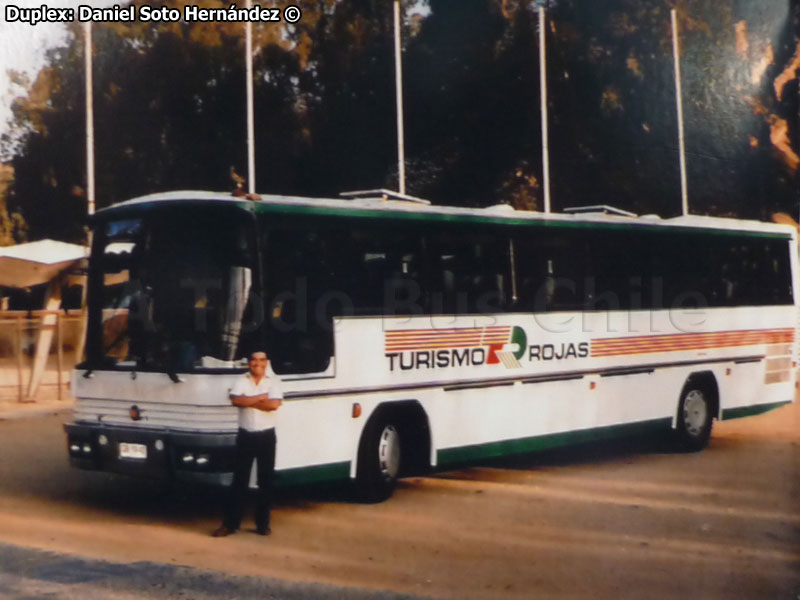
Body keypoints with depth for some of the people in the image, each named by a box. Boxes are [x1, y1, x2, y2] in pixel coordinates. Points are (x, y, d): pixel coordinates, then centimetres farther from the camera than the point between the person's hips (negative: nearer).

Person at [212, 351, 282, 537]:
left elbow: (274, 404, -18)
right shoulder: (241, 381, 2)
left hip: (266, 436, 0)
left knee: (266, 481, 7)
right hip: (246, 436, 0)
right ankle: (231, 523, 9)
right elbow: (236, 400, -17)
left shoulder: (273, 383, 0)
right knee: (239, 481, 4)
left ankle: (263, 523, 17)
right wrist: (261, 398, -15)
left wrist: (248, 401, -13)